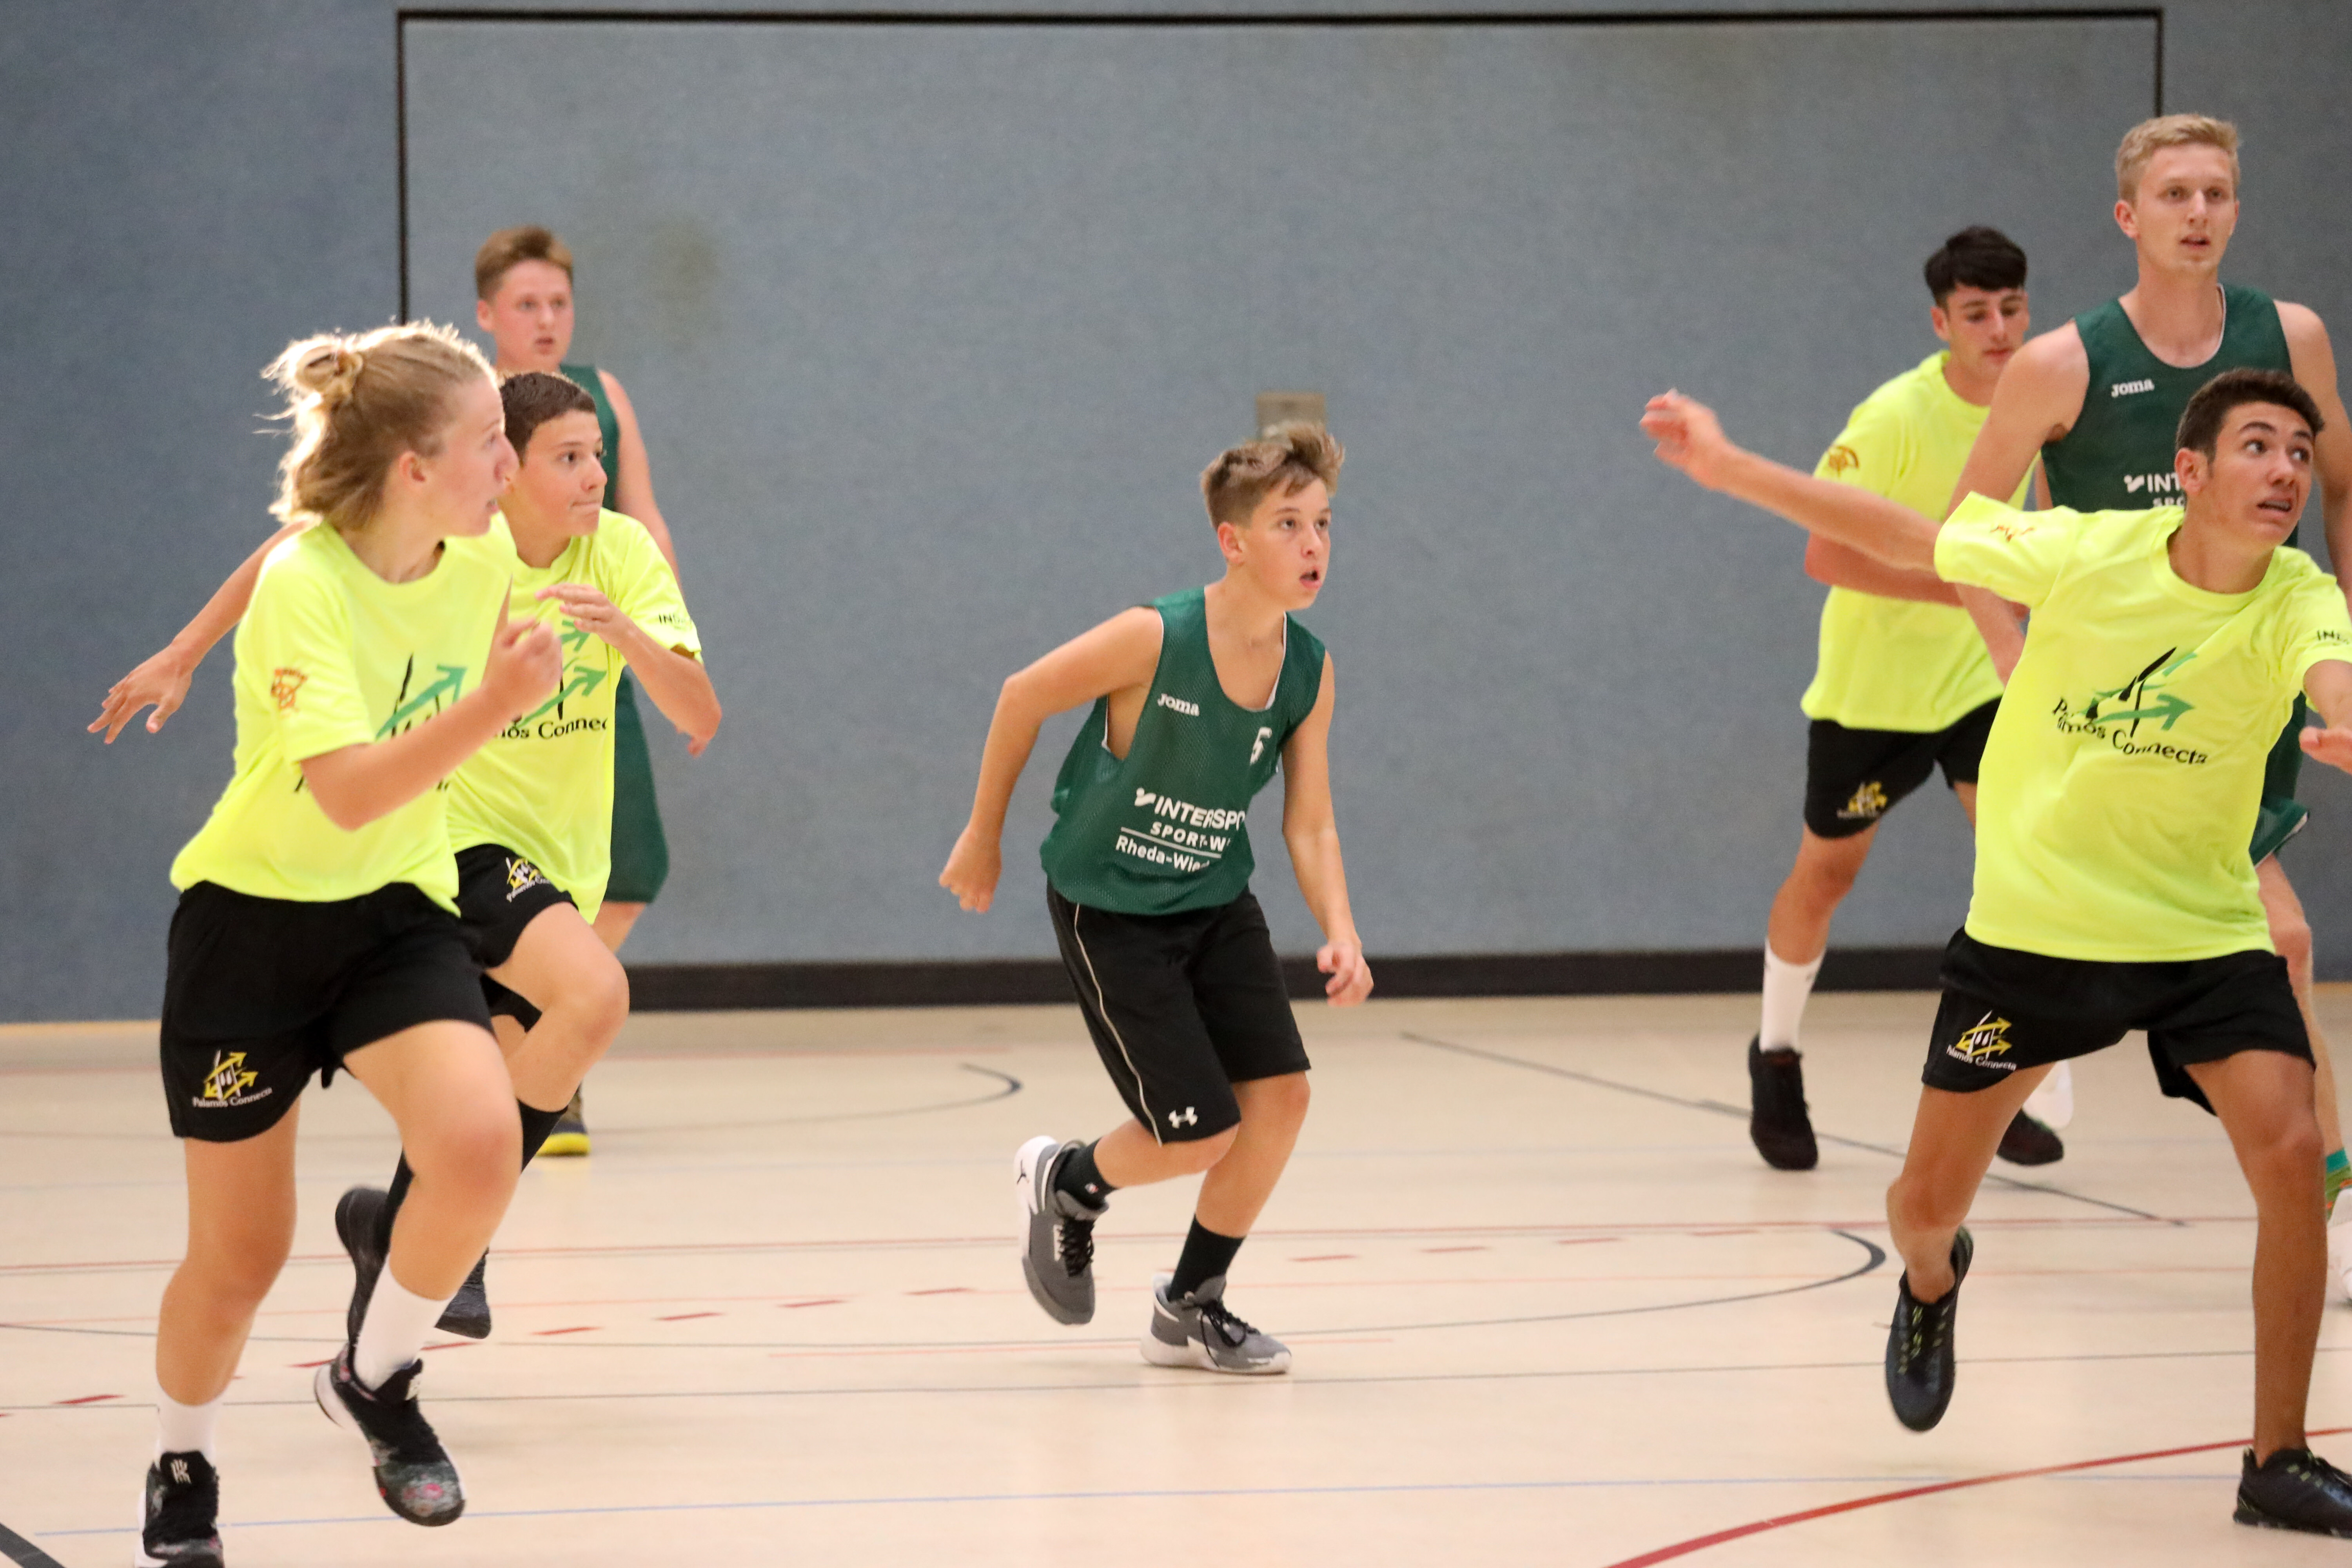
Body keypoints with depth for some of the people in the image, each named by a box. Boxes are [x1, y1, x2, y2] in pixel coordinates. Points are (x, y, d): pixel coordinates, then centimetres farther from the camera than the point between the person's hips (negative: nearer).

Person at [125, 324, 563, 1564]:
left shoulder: (480, 566, -5)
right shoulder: (303, 586, -23)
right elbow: (347, 791, -34)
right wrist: (490, 708, -44)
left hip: (396, 908, 4)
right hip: (254, 915, -4)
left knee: (480, 1141, -25)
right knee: (239, 1256, 4)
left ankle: (375, 1379, 0)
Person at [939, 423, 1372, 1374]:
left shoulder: (1309, 672, -9)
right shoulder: (1153, 640, -26)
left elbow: (1309, 824, -4)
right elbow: (1022, 699, -11)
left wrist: (1339, 932, -22)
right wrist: (982, 837, -2)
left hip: (1216, 904, 6)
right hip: (1108, 908, -6)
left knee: (1280, 1096, -5)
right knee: (1200, 1136, -9)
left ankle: (1188, 1308, 17)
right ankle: (1067, 1184, 26)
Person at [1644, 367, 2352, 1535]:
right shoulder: (2085, 552, -15)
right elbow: (1902, 536, -2)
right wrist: (1730, 468, 0)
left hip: (2205, 934, 0)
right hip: (2033, 923, 0)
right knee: (1926, 1204, 6)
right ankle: (1932, 1283, 47)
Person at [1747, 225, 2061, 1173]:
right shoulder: (1895, 418, -24)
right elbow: (1827, 557, -26)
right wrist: (1953, 586, -32)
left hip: (1979, 675, 4)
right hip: (1870, 678, -4)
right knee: (1826, 873, 10)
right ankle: (1776, 1060, 34)